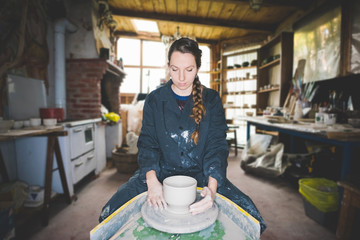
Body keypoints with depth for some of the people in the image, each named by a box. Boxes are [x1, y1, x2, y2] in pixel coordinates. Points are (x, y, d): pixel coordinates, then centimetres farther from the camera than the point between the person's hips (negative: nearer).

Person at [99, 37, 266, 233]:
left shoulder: (211, 100, -1)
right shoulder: (154, 100, 1)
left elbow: (217, 145, -8)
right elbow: (147, 143, -4)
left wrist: (212, 187, -24)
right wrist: (152, 180, -22)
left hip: (201, 173, 1)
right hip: (161, 171, 1)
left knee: (252, 218, -17)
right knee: (110, 213, -18)